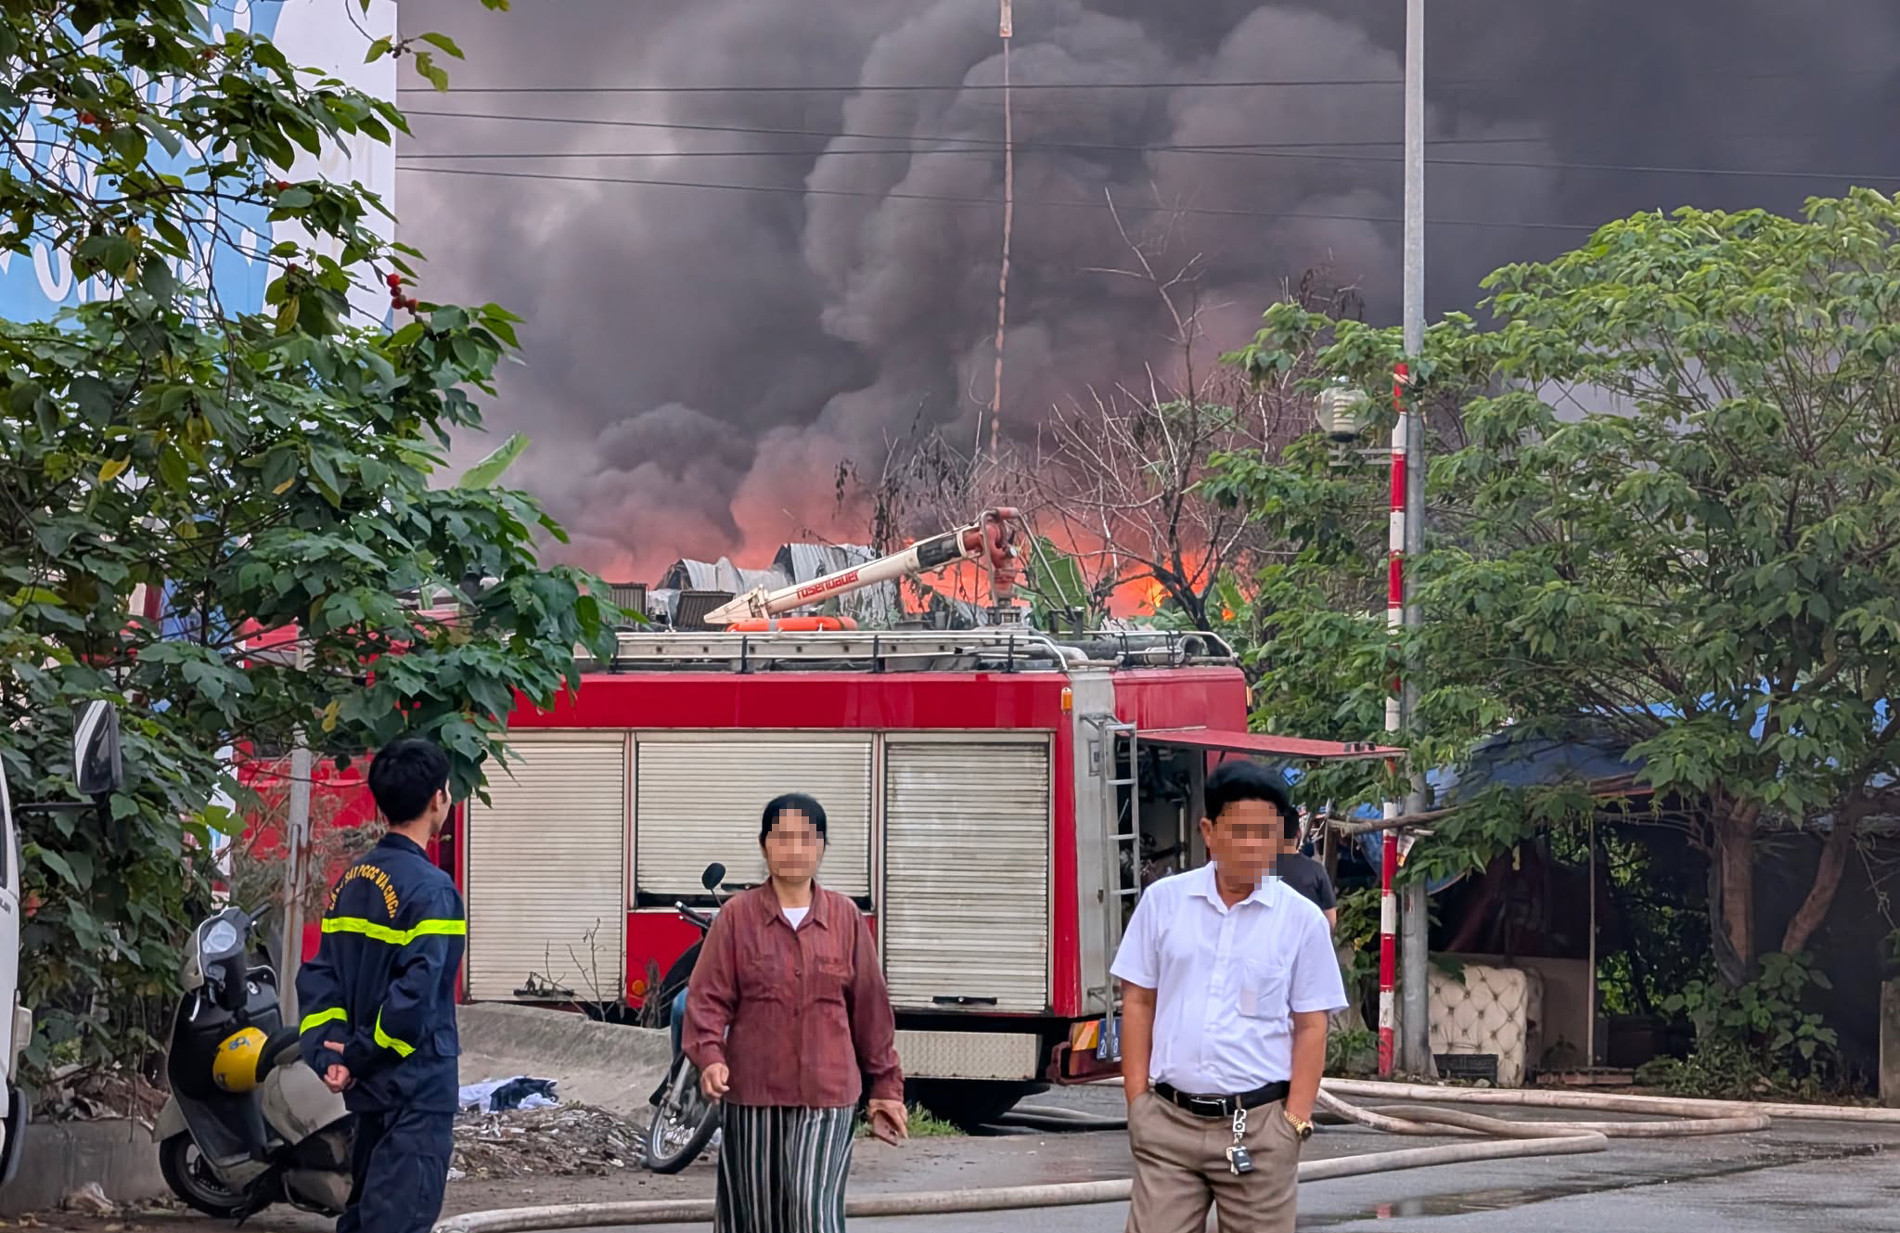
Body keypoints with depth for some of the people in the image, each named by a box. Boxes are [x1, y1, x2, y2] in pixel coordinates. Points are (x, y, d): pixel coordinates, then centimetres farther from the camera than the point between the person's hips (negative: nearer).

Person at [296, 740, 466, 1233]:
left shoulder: (350, 882, 10)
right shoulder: (430, 888, -16)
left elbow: (319, 975, 6)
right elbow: (414, 992, -23)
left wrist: (326, 1051, -3)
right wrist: (361, 1056, -13)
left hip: (370, 1085, 8)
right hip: (418, 1087, -8)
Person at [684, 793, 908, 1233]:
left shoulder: (846, 919, 4)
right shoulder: (738, 916, 1)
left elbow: (871, 1006, 9)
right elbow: (708, 996, -2)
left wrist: (885, 1086, 11)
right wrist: (710, 1056, -20)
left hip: (827, 1096, 0)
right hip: (753, 1096, 1)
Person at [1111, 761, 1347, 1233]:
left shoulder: (1302, 919, 0)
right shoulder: (1163, 901, 3)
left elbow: (1310, 1028, 1)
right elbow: (1138, 1003, 7)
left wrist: (1296, 1120, -5)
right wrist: (1137, 1099, 2)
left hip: (1260, 1123, -1)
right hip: (1168, 1120, 1)